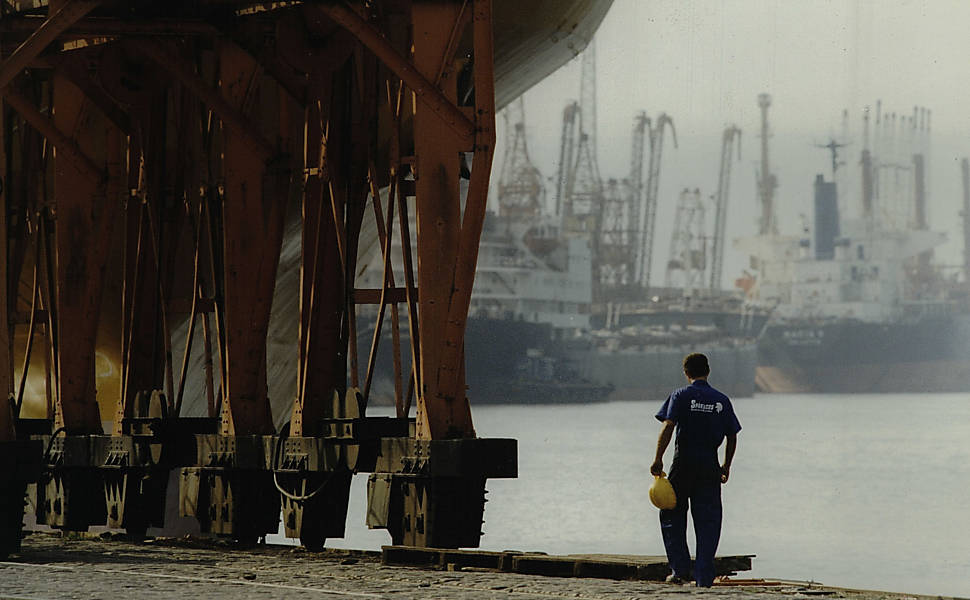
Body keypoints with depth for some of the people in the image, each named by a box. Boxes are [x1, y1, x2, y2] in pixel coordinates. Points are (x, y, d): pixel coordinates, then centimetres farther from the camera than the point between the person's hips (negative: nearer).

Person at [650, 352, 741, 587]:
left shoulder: (681, 396, -3)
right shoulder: (722, 400, 7)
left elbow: (667, 427, -14)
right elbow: (732, 437, 9)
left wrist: (658, 459, -13)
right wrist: (726, 466, 20)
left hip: (683, 464, -2)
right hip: (710, 466, 2)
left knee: (672, 516, 12)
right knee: (708, 522, 6)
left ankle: (680, 569, 3)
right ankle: (704, 578, 3)